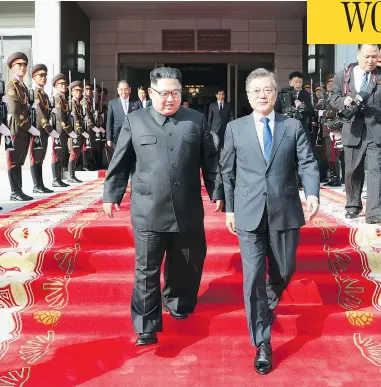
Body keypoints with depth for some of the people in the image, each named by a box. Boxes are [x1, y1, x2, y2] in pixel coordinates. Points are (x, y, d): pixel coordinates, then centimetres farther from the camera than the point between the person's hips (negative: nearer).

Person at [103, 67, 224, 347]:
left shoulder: (197, 120, 5)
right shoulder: (134, 121, 2)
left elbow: (210, 160, 8)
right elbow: (120, 163, 6)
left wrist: (217, 192, 7)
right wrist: (111, 195, 6)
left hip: (188, 211, 2)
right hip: (148, 213, -2)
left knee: (187, 266, 17)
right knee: (147, 271, 3)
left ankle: (177, 303, 43)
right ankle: (147, 326, 15)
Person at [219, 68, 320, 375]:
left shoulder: (294, 126, 4)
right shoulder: (235, 128, 4)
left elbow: (308, 163, -3)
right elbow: (227, 171, 8)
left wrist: (312, 193, -21)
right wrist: (229, 208, 8)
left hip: (285, 213, 2)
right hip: (249, 215, -1)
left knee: (283, 272, 16)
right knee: (254, 278, -4)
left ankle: (268, 306, 51)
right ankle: (262, 343, 8)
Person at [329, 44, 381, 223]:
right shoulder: (342, 76, 6)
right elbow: (333, 98, 8)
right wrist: (344, 100, -11)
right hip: (353, 130, 2)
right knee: (352, 171, 11)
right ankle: (353, 205, 30)